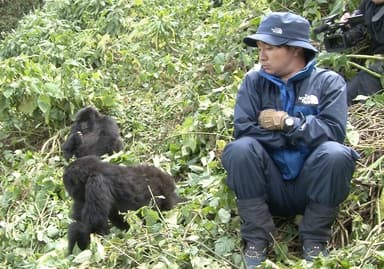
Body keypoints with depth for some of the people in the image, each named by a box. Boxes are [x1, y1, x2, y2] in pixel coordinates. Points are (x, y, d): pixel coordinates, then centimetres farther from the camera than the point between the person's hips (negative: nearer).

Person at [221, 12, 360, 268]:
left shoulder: (328, 81, 0)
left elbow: (334, 132, -14)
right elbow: (242, 129, -10)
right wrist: (302, 136, -13)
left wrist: (288, 122, -16)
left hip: (312, 187, -1)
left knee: (335, 154, -30)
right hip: (270, 187, 1)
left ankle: (314, 241, -11)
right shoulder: (254, 81, 4)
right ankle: (258, 240, -16)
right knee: (240, 149, -26)